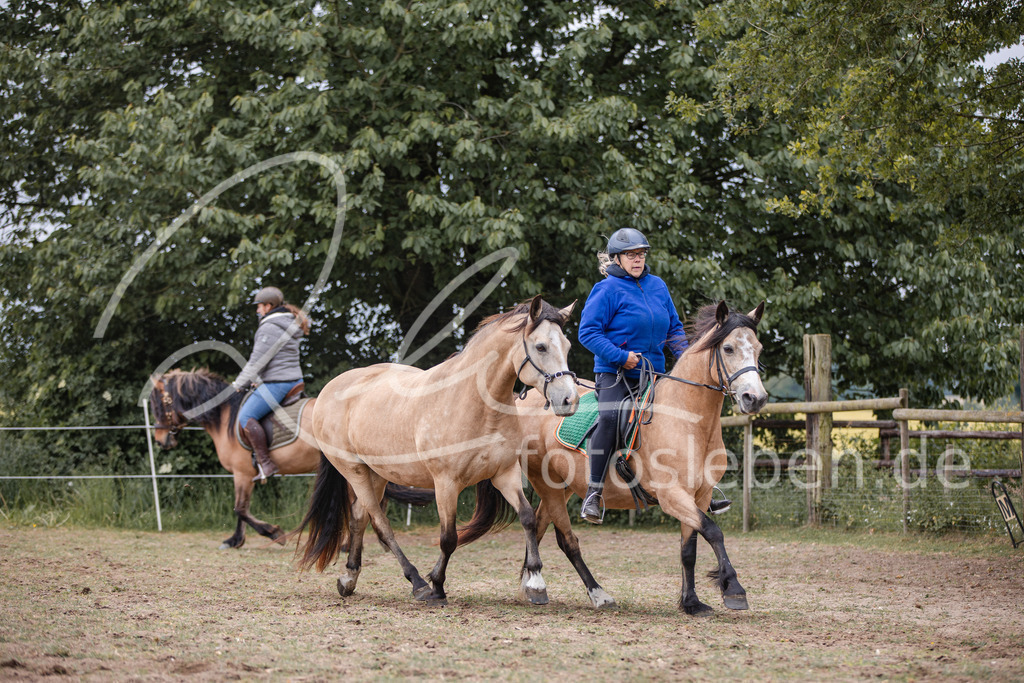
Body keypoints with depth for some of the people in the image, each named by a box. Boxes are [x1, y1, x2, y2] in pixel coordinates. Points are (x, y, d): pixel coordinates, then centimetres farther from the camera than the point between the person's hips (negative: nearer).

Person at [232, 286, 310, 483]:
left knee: (246, 416, -13)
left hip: (276, 383, -11)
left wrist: (239, 385, -5)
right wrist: (258, 380, 25)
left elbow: (257, 362, -15)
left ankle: (265, 464, -20)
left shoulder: (269, 328, -15)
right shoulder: (290, 325, 16)